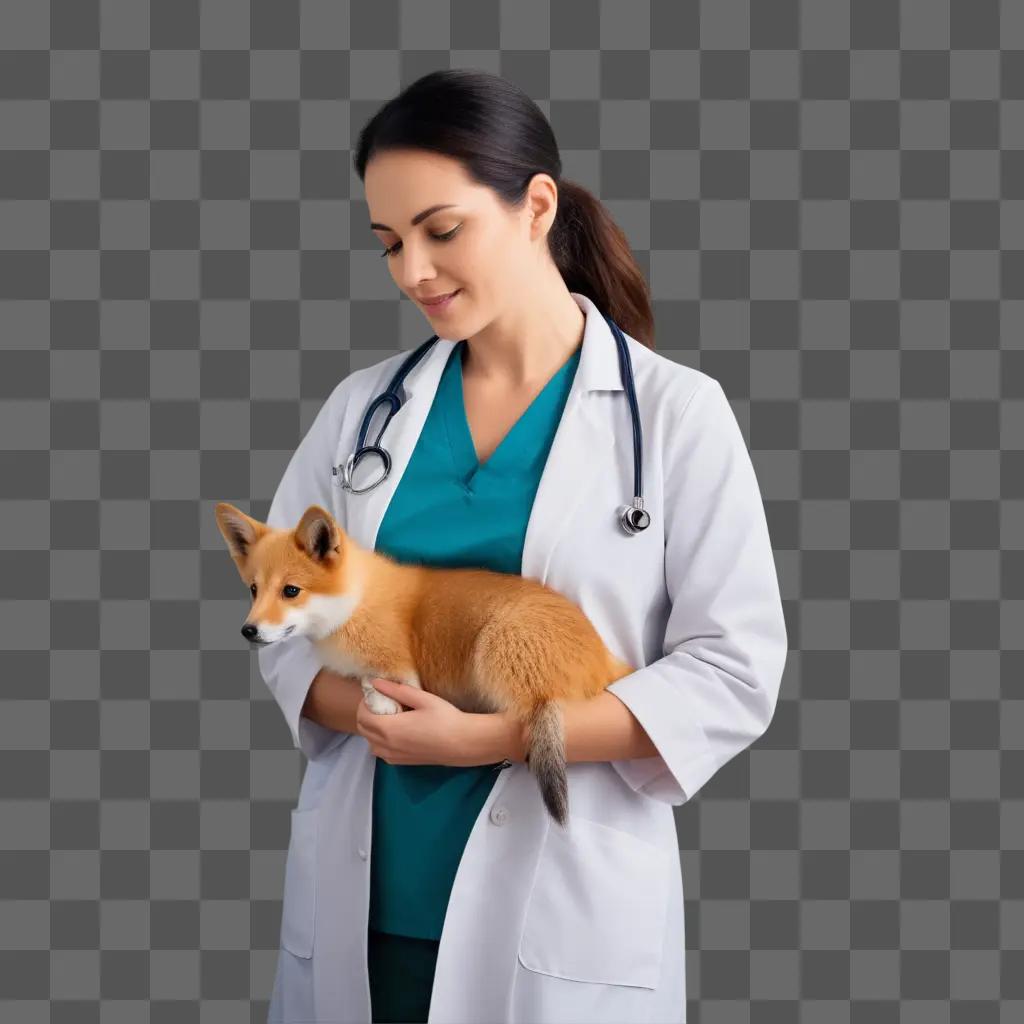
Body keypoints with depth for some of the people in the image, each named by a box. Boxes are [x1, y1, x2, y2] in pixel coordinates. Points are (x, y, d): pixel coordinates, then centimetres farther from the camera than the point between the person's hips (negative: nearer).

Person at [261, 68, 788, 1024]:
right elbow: (282, 611, 7)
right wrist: (367, 707, -15)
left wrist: (486, 737, -18)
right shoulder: (363, 405, 5)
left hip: (569, 910, -3)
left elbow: (734, 670, -10)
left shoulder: (675, 412, -5)